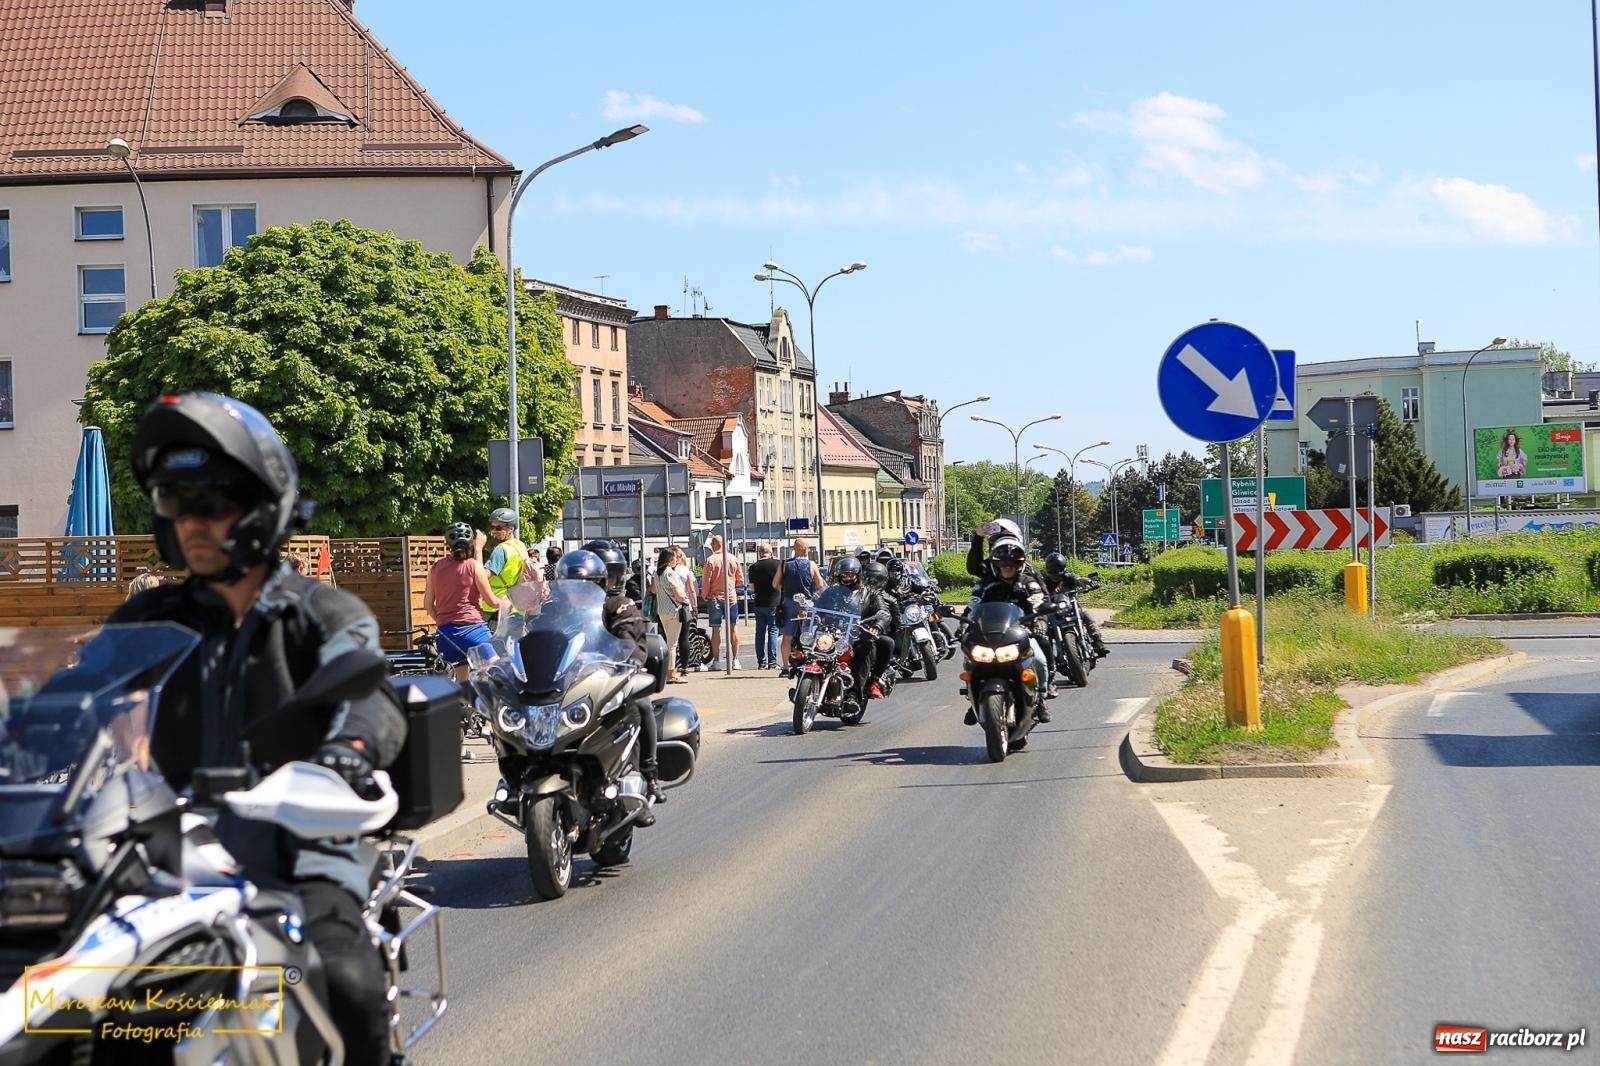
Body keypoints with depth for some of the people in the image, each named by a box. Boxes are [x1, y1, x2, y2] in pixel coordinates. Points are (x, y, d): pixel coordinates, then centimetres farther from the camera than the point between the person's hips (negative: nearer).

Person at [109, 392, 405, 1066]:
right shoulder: (149, 621, 17)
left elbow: (370, 700, -14)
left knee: (347, 987, -30)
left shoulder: (325, 616, 5)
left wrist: (344, 755, -38)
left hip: (301, 859, -3)